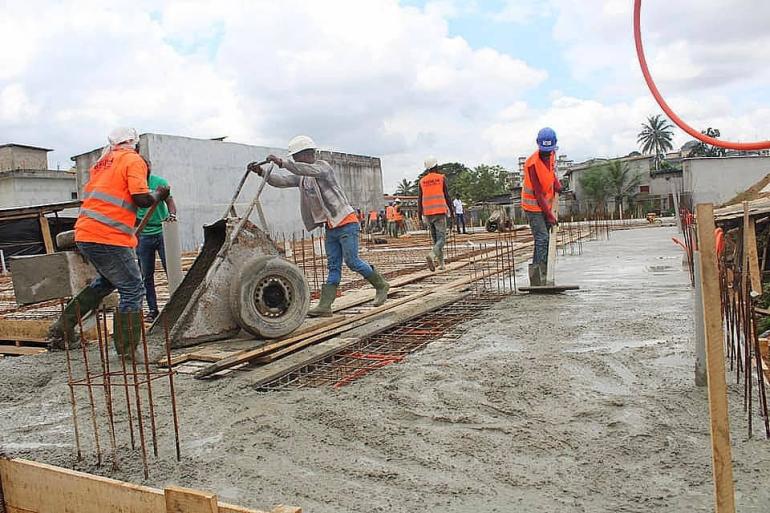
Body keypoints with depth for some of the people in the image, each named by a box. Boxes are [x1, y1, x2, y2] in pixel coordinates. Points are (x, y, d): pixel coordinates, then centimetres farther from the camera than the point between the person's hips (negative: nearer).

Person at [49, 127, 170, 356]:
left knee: (106, 281, 28)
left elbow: (90, 194, 22)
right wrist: (158, 195, 5)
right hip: (109, 238, -9)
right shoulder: (133, 160, -3)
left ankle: (63, 326, 31)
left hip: (85, 234, 9)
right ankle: (127, 351, 2)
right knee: (133, 290, 0)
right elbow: (141, 198, -14)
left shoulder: (103, 162, 20)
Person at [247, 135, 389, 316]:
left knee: (352, 261, -6)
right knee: (333, 266, 5)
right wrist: (262, 172, -7)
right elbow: (282, 181, 7)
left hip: (346, 223, -8)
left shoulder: (323, 166, -9)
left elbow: (310, 170, -30)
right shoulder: (302, 177, 14)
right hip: (331, 227, 8)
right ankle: (324, 306, 2)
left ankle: (381, 285, 13)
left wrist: (282, 162, -32)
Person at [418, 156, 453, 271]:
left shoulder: (422, 181, 8)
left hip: (428, 214, 4)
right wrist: (451, 211, 8)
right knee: (441, 239, -5)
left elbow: (419, 199, 6)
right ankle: (432, 255, -32)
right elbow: (447, 196, -1)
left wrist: (420, 215, 10)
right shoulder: (442, 178, 0)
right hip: (440, 212, -4)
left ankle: (441, 263, 16)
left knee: (435, 238, 14)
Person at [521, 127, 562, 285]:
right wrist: (549, 215, -22)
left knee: (545, 239, 9)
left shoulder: (551, 155, -1)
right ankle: (537, 271, -14)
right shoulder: (532, 163, -24)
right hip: (533, 206, -8)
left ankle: (542, 271, 16)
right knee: (542, 238, -16)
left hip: (546, 203, 8)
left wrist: (558, 186, 7)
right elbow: (538, 194, -23)